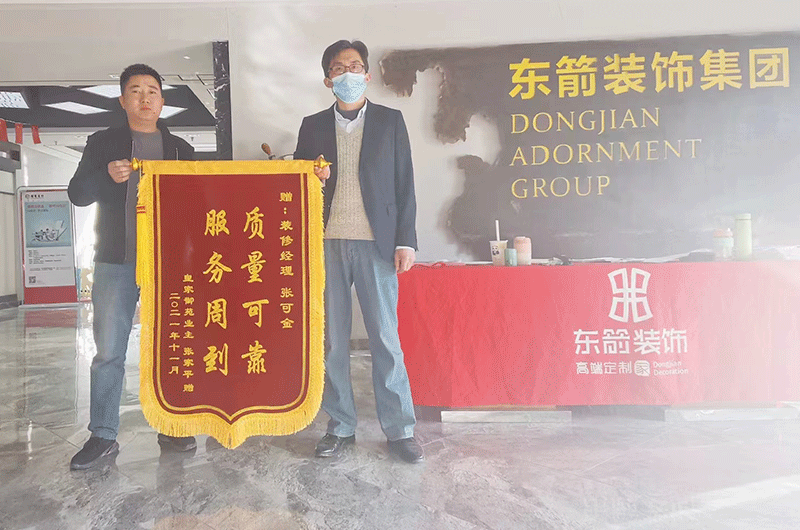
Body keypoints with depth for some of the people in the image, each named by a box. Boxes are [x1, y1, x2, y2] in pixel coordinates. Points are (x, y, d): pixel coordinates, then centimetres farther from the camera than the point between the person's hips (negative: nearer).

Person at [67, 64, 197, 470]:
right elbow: (77, 194, 3)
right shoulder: (102, 144, 11)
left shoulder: (180, 149, 14)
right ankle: (103, 435, 12)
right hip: (116, 261, -1)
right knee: (108, 351, 1)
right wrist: (107, 175, -17)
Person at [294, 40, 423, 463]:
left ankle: (400, 429, 10)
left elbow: (404, 184, 5)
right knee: (331, 340, 6)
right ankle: (340, 426, 18)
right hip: (327, 243, 2)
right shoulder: (312, 126, 14)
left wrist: (406, 241, -3)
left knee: (386, 338, -2)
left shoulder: (390, 121, 9)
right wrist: (311, 180, -8)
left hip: (376, 243, -2)